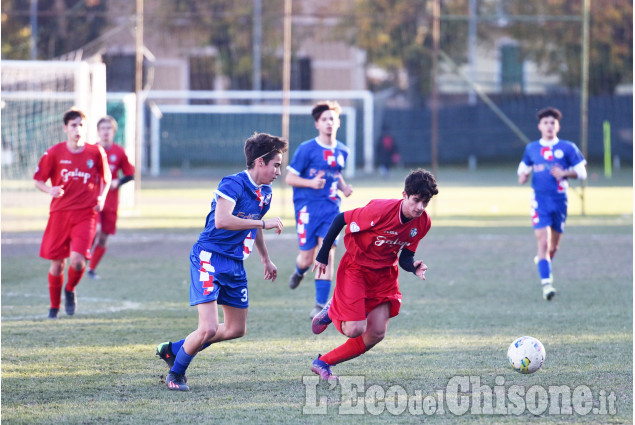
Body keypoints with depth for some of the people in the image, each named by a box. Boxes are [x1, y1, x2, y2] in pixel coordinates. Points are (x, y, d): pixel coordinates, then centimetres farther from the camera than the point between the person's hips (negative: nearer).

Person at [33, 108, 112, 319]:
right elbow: (38, 179, 7)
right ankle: (54, 306, 23)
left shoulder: (96, 152, 0)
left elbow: (106, 179, 16)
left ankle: (70, 291, 15)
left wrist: (102, 197, -1)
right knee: (57, 263, 3)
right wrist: (50, 190, -14)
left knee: (77, 259, -17)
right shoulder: (54, 153, -2)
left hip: (86, 214, -1)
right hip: (60, 213, 1)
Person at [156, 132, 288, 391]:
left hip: (235, 264, 9)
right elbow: (222, 220, -34)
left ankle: (174, 350, 29)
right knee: (208, 329, -17)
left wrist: (266, 259, 38)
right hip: (210, 260, -9)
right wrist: (264, 223, -28)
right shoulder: (233, 184, -18)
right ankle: (176, 374, 8)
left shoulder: (265, 192, 11)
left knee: (236, 329, 14)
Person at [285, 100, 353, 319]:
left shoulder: (342, 151, 9)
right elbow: (289, 178, -4)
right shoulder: (306, 149, -6)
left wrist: (343, 187, 6)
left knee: (326, 253, -12)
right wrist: (311, 183, -21)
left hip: (331, 208, 3)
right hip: (307, 208, -3)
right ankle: (300, 271, 40)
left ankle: (321, 304, -10)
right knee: (307, 258, -1)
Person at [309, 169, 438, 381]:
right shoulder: (381, 210, -30)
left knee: (376, 334, -3)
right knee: (355, 330, -16)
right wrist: (322, 256, -9)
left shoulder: (423, 222, -11)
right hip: (355, 267, -6)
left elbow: (405, 256, 1)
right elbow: (341, 219, -18)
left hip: (384, 273, 6)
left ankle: (323, 363, 14)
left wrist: (413, 267, -24)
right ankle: (332, 311, 21)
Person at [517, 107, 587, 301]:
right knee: (543, 241, -16)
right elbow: (524, 167, 23)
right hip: (540, 199, -1)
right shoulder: (531, 149, 8)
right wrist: (522, 176, -1)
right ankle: (546, 284, -20)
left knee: (554, 246, 11)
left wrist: (565, 173, -15)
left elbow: (582, 172, 3)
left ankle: (541, 259, 45)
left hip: (559, 199, 1)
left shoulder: (567, 148, 2)